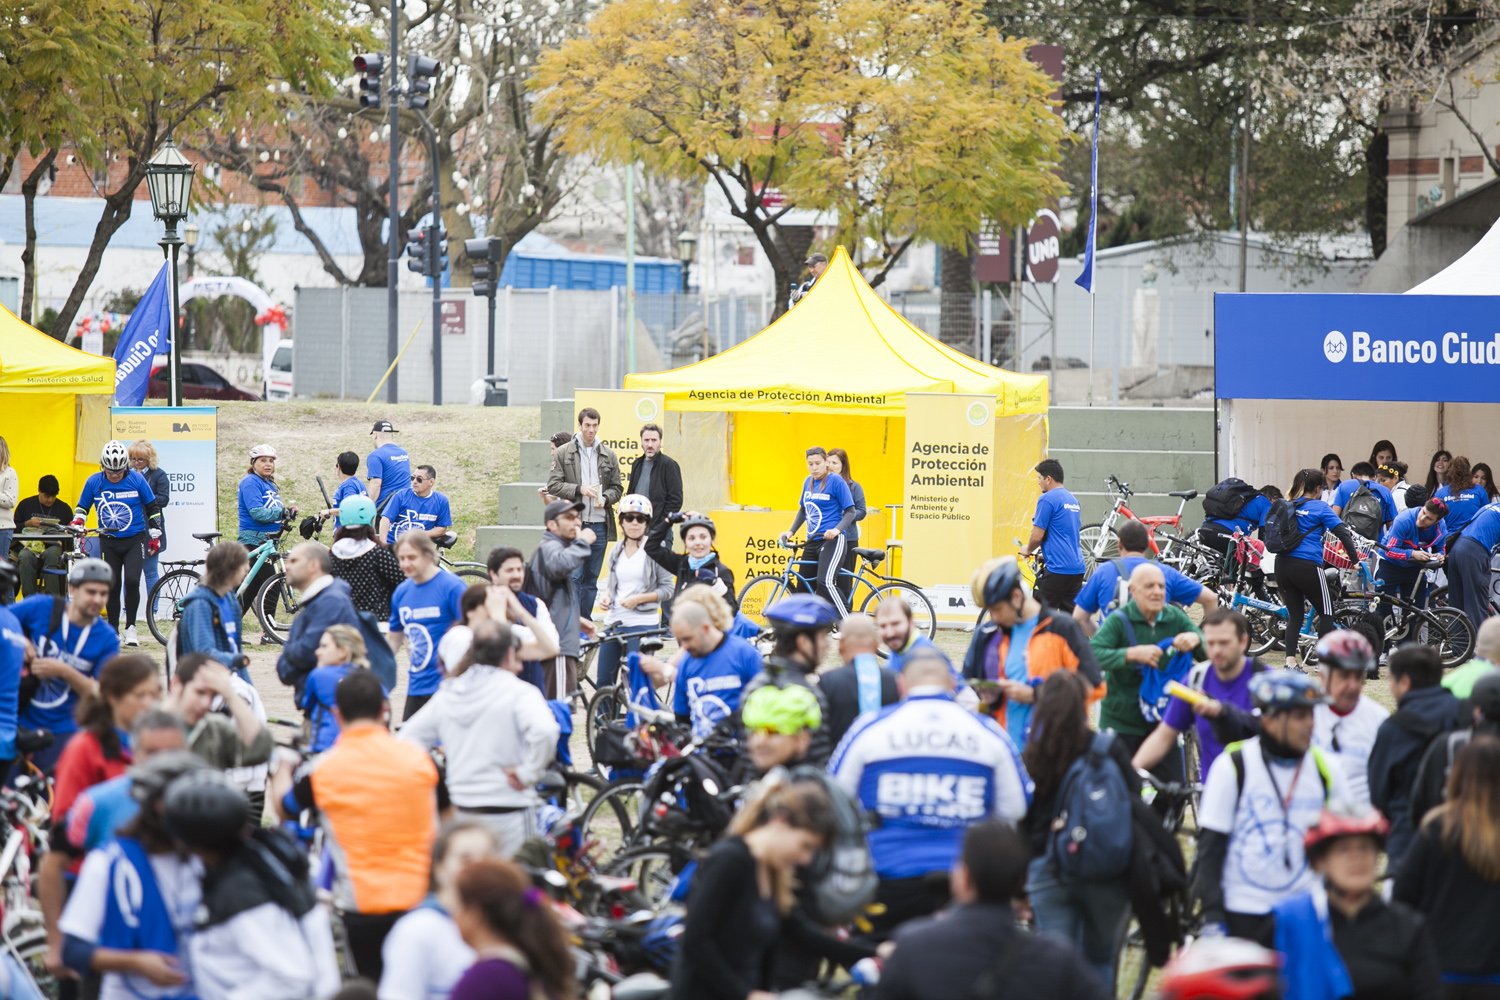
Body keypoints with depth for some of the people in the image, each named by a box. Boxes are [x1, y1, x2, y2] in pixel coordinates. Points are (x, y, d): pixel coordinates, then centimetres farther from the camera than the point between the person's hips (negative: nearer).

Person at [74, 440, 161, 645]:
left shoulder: (137, 480, -7)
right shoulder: (94, 482, -4)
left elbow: (152, 507, 4)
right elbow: (82, 506, 10)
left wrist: (155, 534, 1)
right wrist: (77, 522, -9)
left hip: (134, 540, -2)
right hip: (109, 542, 2)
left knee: (132, 581, -18)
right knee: (112, 587, 2)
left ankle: (130, 628, -6)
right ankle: (113, 630, 15)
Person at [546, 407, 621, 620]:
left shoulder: (609, 455, 11)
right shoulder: (564, 453, 4)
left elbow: (617, 488, 15)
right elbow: (553, 485, -1)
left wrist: (606, 498, -7)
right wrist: (579, 490, -15)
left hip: (599, 524, 3)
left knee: (591, 578, 8)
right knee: (573, 575, -9)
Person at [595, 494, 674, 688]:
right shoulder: (616, 550, 12)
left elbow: (668, 588, -5)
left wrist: (639, 598, -16)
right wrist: (606, 596, 3)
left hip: (643, 624, -6)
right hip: (614, 621, 6)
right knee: (603, 682, 7)